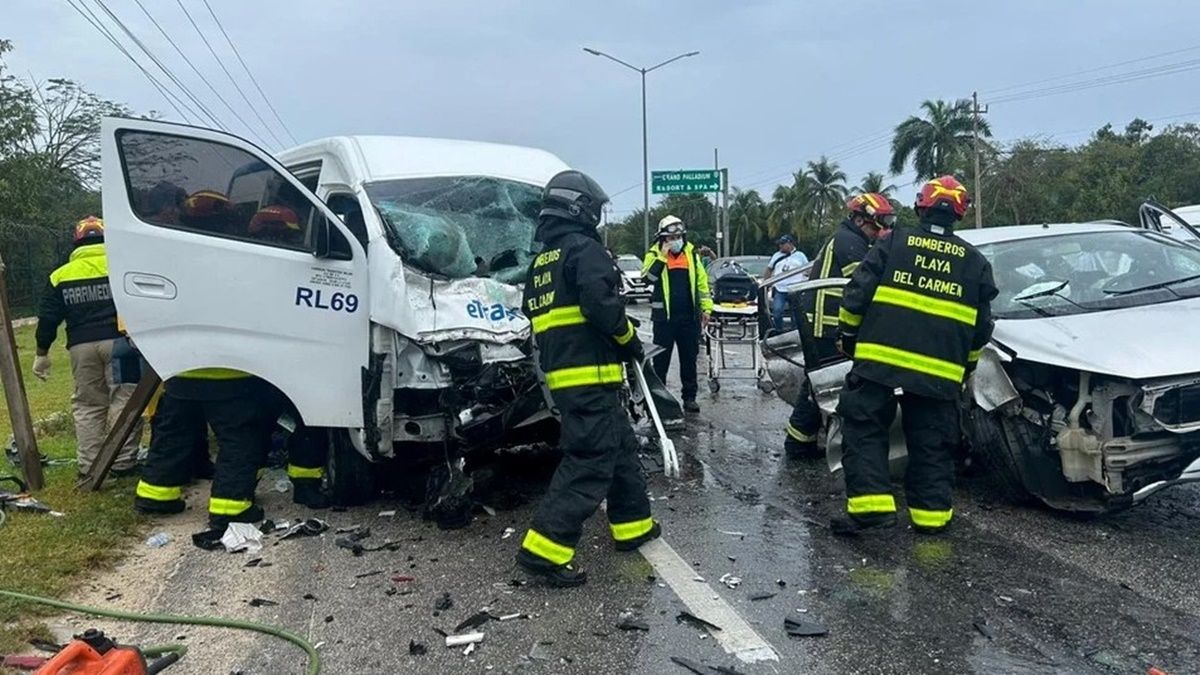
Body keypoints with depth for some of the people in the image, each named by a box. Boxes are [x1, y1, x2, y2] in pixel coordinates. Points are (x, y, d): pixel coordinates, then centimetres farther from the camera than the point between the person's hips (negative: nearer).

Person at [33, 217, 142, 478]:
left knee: (87, 404, 12)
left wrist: (42, 352, 18)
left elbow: (48, 318, 11)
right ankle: (123, 462, -1)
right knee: (123, 400, 1)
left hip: (82, 347, 3)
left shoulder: (61, 275, 12)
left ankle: (88, 465, 13)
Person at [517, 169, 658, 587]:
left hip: (562, 376, 10)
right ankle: (545, 549, -12)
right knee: (590, 462, -9)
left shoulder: (540, 263, 20)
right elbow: (601, 305, -20)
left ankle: (632, 525, 30)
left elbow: (537, 318, 22)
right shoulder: (585, 249, -8)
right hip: (590, 377, -10)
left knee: (621, 447, 20)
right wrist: (629, 340, -4)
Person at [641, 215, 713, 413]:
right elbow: (648, 277, -17)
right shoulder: (654, 254, 0)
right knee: (661, 358, 3)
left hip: (689, 317, 3)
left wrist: (706, 308, 6)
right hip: (664, 316, -3)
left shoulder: (692, 253, 8)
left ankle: (689, 397, 15)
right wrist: (662, 256, -21)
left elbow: (702, 282, 11)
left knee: (689, 358, 8)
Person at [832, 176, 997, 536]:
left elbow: (857, 295, -2)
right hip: (940, 372, 3)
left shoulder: (893, 243, 2)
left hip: (879, 360, -3)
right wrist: (967, 365, 26)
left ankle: (871, 503, -4)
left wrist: (848, 337, 11)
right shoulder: (976, 262, 12)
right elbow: (981, 328, 14)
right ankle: (931, 512, 16)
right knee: (932, 444, 13)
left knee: (864, 431, 5)